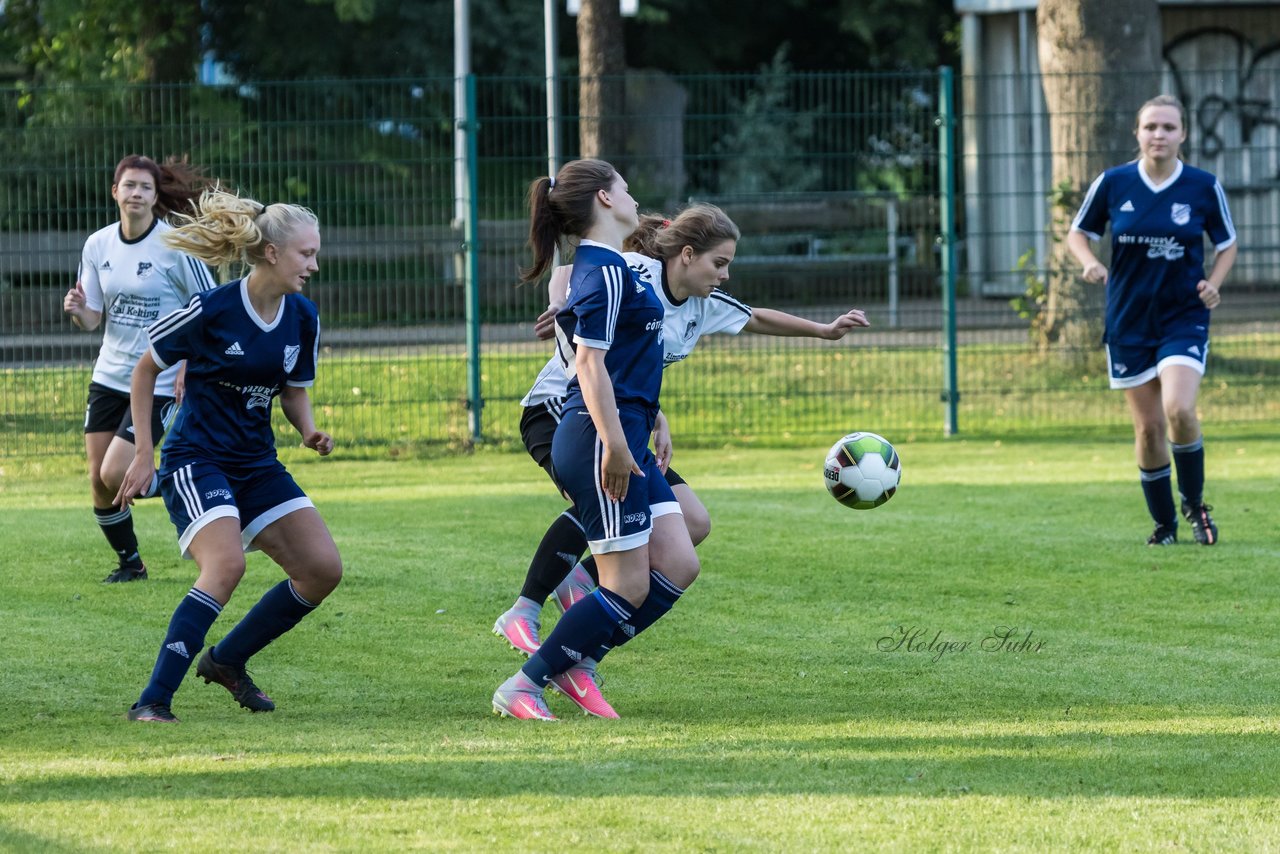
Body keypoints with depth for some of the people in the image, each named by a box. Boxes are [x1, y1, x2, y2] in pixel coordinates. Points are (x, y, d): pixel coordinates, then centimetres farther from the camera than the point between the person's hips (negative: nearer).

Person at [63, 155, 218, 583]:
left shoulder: (174, 246, -12)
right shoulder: (97, 245, 2)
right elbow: (94, 319, 7)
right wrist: (77, 311, -16)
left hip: (159, 382, -5)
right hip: (109, 375, 5)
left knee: (116, 476, -14)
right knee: (98, 481, 3)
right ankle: (128, 562, 23)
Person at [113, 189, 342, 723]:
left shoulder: (303, 318, 2)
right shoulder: (210, 310, -16)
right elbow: (146, 368, -4)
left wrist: (309, 432, -6)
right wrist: (144, 454, -5)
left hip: (257, 465, 7)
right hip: (195, 460, -7)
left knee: (323, 568, -3)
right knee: (226, 564, -29)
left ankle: (226, 660, 16)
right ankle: (153, 702, -23)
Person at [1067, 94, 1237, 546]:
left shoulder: (1204, 187, -4)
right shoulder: (1113, 183, -4)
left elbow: (1227, 245, 9)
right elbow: (1077, 232, 9)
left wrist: (1213, 284, -9)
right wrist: (1089, 263, -12)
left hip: (1184, 317, -1)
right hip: (1129, 320, 2)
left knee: (1178, 409, -22)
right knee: (1148, 427, 3)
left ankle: (1194, 504, 1)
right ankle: (1164, 523, 21)